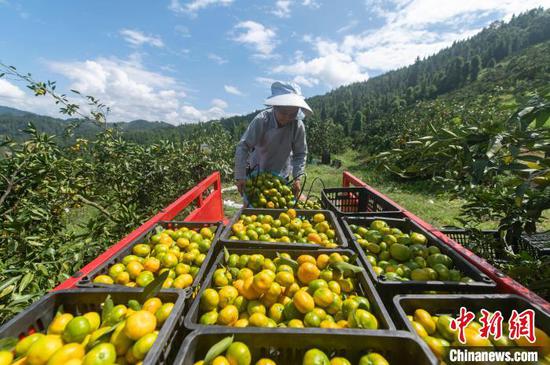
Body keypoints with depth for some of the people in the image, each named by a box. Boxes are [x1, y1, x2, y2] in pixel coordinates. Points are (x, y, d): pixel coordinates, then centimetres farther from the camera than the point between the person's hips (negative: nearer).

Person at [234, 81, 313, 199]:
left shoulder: (298, 126, -21)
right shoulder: (261, 120, -27)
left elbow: (300, 154, -11)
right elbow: (243, 147, -28)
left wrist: (297, 177, -23)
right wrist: (240, 176, -32)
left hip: (282, 174, 2)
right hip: (257, 172, -1)